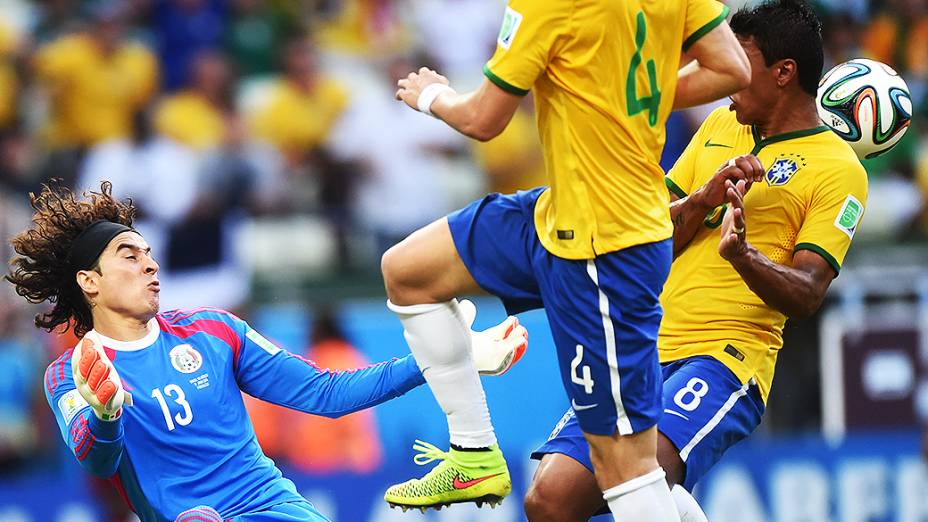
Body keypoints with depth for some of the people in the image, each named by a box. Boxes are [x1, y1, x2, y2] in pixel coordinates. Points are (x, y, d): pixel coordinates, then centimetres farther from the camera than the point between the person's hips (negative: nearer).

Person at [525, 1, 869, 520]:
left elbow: (806, 295, -10)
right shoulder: (721, 126, 19)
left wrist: (743, 256, -29)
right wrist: (703, 200, -5)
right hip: (643, 350, 6)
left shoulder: (838, 169, -1)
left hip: (728, 356, -6)